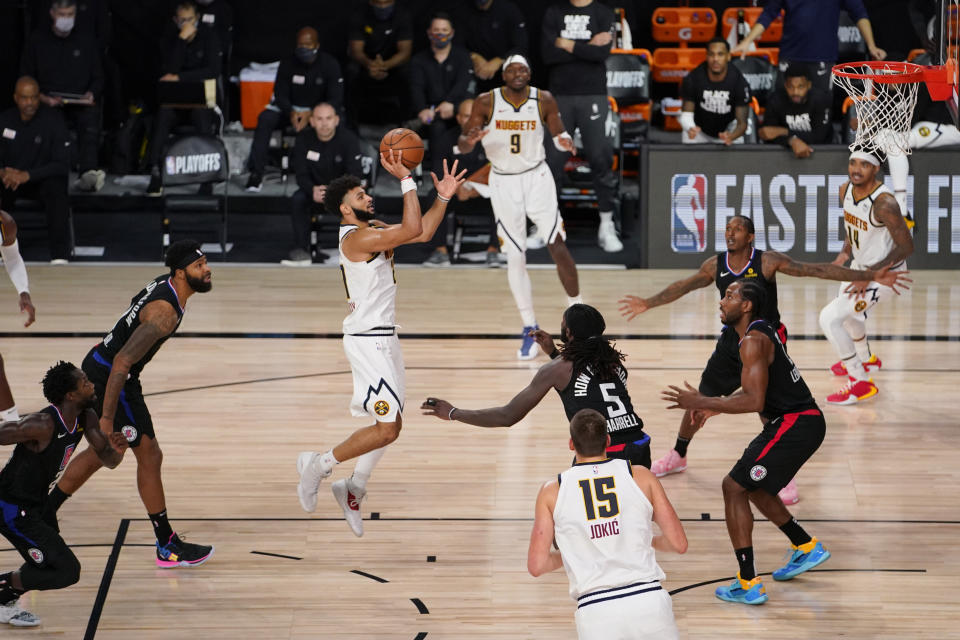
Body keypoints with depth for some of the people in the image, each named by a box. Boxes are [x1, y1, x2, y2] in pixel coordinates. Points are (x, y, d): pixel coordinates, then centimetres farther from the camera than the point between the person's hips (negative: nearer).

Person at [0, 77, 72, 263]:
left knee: (56, 191, -36)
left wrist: (28, 175, -28)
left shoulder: (53, 119, -11)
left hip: (43, 178, -3)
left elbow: (63, 164, -15)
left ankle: (59, 256, -36)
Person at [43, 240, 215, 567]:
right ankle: (167, 547, 9)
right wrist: (106, 419, -33)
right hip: (110, 377, -10)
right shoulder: (164, 312, -28)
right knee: (149, 455, -1)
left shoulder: (164, 283, 2)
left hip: (98, 365, 10)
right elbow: (122, 363, -33)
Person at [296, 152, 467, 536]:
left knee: (390, 422, 16)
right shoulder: (356, 237, -19)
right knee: (387, 428, -11)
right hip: (367, 341, -10)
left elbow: (423, 233, 14)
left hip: (382, 337, 10)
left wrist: (443, 198, 3)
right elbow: (412, 231, -28)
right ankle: (318, 466, 3)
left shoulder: (375, 231, 11)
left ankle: (354, 490, 27)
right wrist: (406, 181, -25)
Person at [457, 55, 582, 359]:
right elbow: (462, 142, -5)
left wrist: (564, 140, -21)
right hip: (503, 182, 0)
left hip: (537, 177, 0)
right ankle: (529, 328, 12)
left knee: (557, 246, -10)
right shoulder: (486, 103, -10)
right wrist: (470, 141, -29)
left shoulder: (543, 100, -7)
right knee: (515, 258, 1)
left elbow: (558, 133, 3)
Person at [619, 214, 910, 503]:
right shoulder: (715, 265, -5)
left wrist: (871, 276, -24)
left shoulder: (768, 262, -17)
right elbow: (684, 286, 12)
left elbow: (815, 269, -20)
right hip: (731, 340, 4)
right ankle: (678, 455, 36)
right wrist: (648, 303, 19)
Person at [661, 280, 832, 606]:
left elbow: (754, 401, -25)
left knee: (734, 487, -7)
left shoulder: (753, 341, -18)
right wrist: (716, 404, 22)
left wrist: (702, 403, -20)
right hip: (804, 422, 10)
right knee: (752, 486, 25)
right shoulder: (764, 331, 14)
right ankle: (806, 547, 38)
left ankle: (748, 585, -7)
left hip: (793, 427, -10)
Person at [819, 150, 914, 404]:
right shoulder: (846, 190, -8)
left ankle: (861, 383, -6)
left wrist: (871, 275, -26)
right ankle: (865, 358, 62)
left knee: (829, 318, -18)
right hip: (860, 264, 9)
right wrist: (845, 252, -1)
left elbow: (906, 247, -26)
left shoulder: (884, 203, -32)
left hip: (884, 272, -9)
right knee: (847, 312, 32)